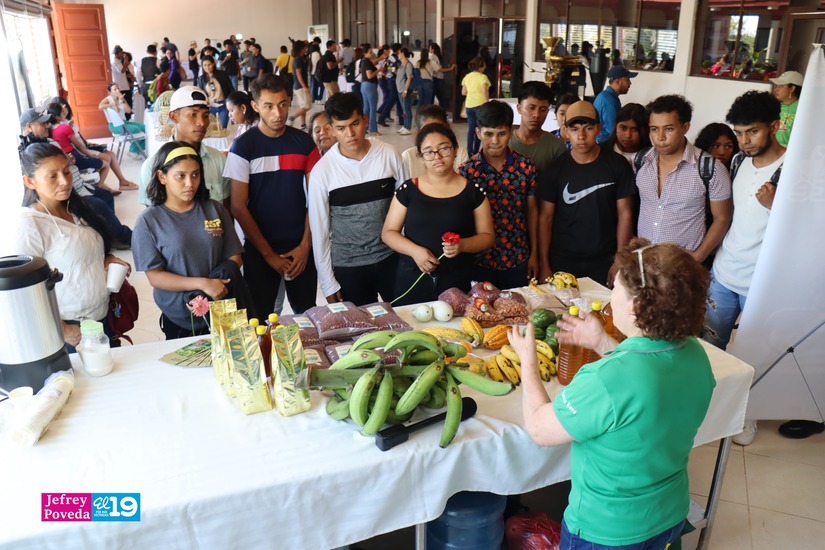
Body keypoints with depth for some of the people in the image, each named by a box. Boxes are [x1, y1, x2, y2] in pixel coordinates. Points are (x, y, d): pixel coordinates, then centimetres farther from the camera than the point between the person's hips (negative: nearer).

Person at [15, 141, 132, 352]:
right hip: (72, 329, -7)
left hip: (102, 316, 7)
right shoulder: (30, 226, -18)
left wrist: (105, 260, -2)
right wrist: (61, 330, -16)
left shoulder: (76, 209, 4)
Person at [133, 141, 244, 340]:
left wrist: (218, 283, -20)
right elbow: (154, 276, -11)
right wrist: (202, 283, -23)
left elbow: (234, 258, 0)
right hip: (179, 321, -2)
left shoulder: (215, 210, -1)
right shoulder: (149, 221, -8)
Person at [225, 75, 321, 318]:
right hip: (259, 249, -2)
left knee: (307, 314, 13)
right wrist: (268, 253, -10)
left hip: (301, 247, 2)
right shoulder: (243, 147, -7)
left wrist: (306, 245, -6)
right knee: (259, 319, 9)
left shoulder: (304, 142, 1)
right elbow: (238, 207, -9)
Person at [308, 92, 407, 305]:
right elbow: (319, 230, -4)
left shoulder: (389, 154, -6)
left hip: (391, 258, 2)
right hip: (347, 267, -1)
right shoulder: (322, 171, -10)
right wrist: (327, 283, -2)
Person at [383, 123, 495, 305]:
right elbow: (388, 232, 3)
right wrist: (414, 250, -15)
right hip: (412, 280, 0)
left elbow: (487, 236, 4)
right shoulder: (408, 190, 1)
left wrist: (462, 245, -16)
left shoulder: (473, 191, 0)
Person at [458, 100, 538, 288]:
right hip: (481, 261, -2)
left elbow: (532, 210, 5)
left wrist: (534, 254, 7)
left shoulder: (526, 167, -4)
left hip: (518, 260, 2)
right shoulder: (466, 171, -9)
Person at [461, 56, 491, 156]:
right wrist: (487, 102, -11)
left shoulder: (467, 76, 9)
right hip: (480, 104, -5)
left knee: (471, 128, 11)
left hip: (469, 105, 5)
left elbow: (463, 92, 9)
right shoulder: (482, 77, -8)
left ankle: (469, 150, 9)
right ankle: (475, 151, 5)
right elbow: (485, 90, -20)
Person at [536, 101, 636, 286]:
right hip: (562, 263, 0)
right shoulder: (554, 170, -4)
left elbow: (624, 214, -1)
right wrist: (544, 266, -6)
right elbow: (545, 218, -2)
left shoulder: (617, 165, -3)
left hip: (603, 263, 0)